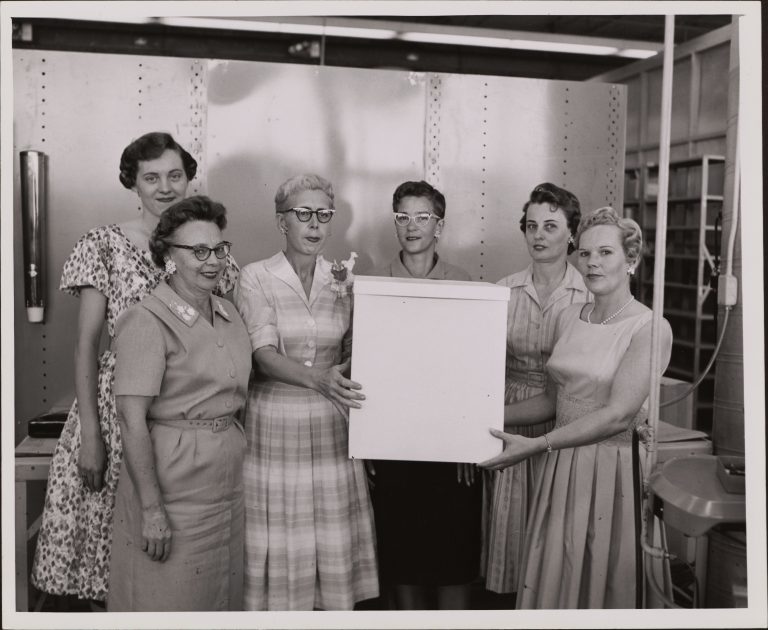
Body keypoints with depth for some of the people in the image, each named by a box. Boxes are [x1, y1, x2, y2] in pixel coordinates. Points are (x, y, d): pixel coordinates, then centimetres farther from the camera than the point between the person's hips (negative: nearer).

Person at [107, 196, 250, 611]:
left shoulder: (228, 313, 9)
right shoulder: (147, 322, -15)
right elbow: (133, 421, -18)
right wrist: (151, 509, -20)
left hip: (228, 479, 7)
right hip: (172, 479, -7)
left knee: (223, 595, 17)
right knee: (169, 601, 6)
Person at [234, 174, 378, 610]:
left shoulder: (343, 283, 8)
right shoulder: (255, 278, -2)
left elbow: (354, 355, 11)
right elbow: (263, 355, -13)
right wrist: (318, 379, -29)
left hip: (332, 431, 3)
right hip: (274, 430, -3)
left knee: (335, 554, 5)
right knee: (279, 555, 2)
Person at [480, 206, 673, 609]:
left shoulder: (649, 329, -11)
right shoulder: (568, 318, 8)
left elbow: (618, 414, -19)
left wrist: (535, 445, -21)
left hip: (611, 469, -5)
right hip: (560, 469, 5)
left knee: (600, 585, 8)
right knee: (549, 582, 13)